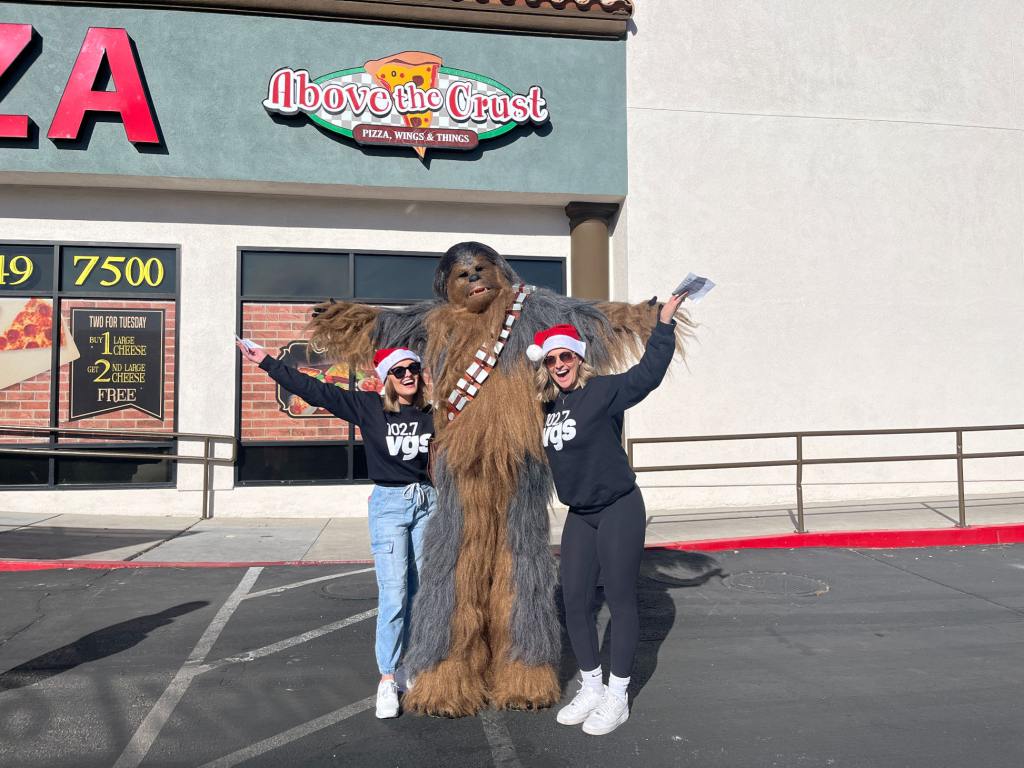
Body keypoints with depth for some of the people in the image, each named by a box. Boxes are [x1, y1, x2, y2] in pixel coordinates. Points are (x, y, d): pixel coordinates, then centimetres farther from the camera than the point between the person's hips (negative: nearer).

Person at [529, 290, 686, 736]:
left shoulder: (603, 391, -11)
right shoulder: (548, 406, 8)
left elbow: (648, 373, -19)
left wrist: (664, 324, -24)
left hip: (619, 511, -7)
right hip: (579, 516, 7)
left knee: (620, 600, 3)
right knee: (574, 602, 9)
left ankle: (617, 698, 17)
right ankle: (591, 688, 26)